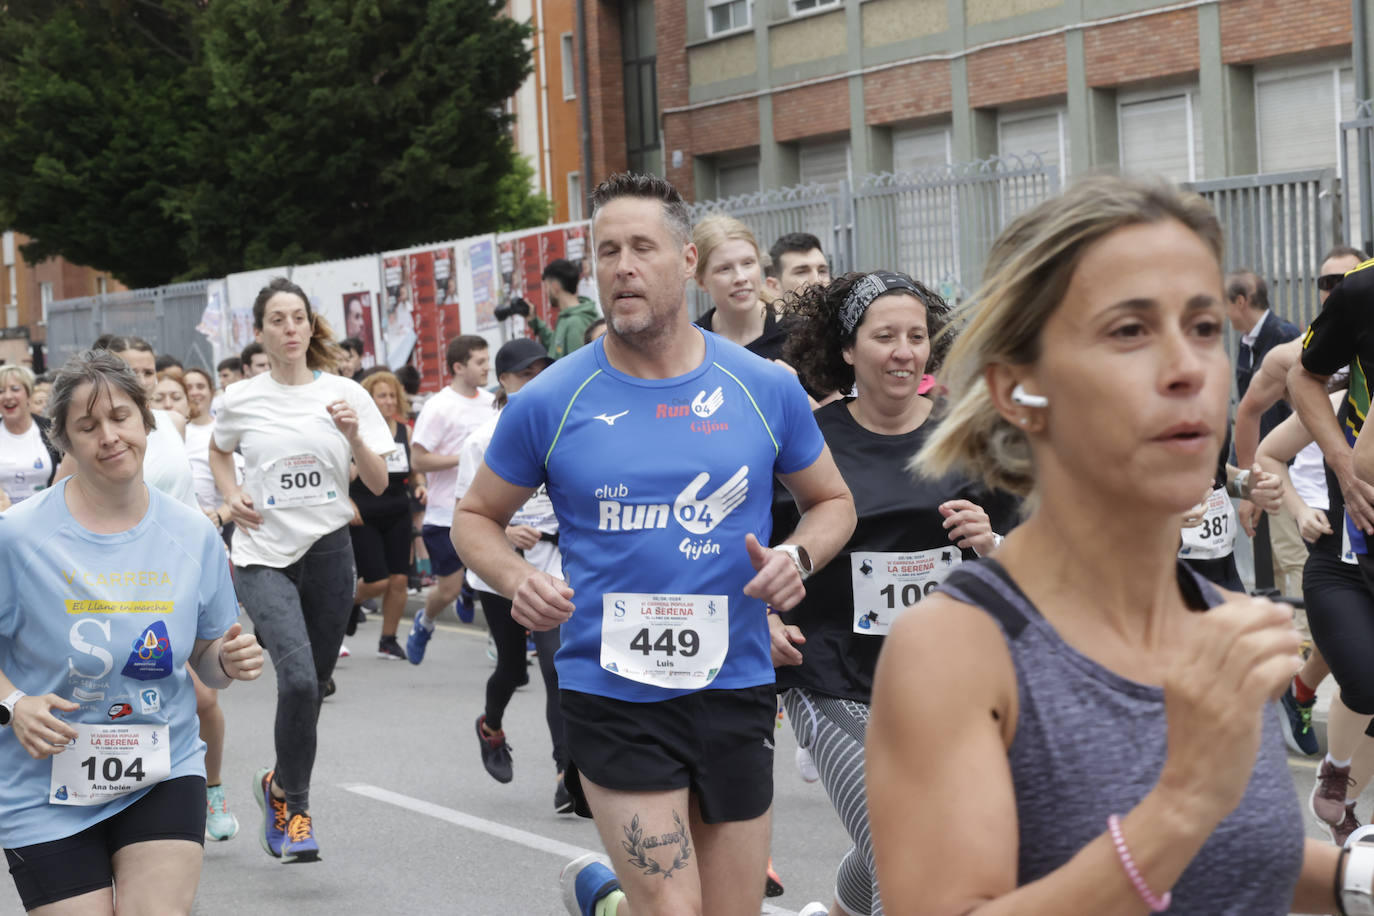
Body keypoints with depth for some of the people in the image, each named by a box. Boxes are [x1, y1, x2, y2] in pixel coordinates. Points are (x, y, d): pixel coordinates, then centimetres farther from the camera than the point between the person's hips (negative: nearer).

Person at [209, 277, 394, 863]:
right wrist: (232, 496, 4)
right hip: (264, 556, -2)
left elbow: (378, 485, 2)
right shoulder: (242, 400, 1)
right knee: (298, 678, -21)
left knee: (313, 687, 8)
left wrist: (354, 436, -15)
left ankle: (280, 784, 34)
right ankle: (295, 807, -4)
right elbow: (219, 450, 22)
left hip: (328, 551, 2)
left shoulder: (345, 395, 1)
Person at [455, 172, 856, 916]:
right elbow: (476, 516, 9)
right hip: (611, 696, -2)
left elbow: (832, 501, 14)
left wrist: (799, 556, -8)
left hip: (734, 688, 3)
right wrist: (517, 581, -11)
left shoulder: (764, 389, 0)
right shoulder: (549, 401, -3)